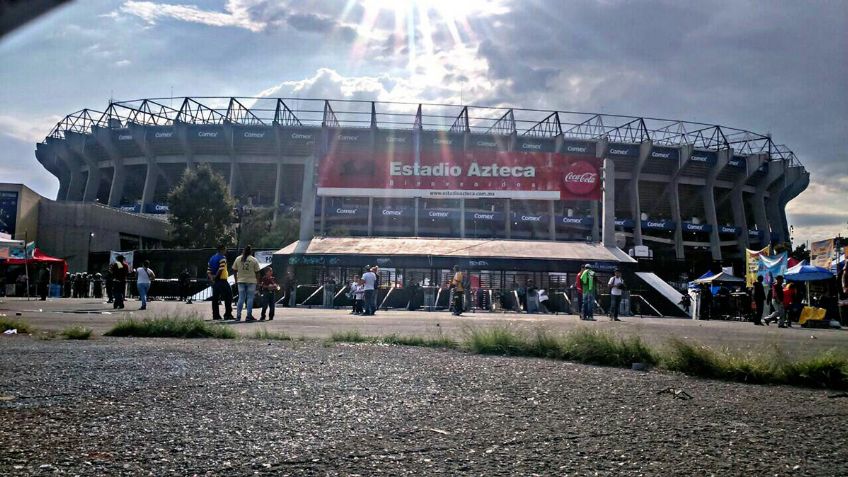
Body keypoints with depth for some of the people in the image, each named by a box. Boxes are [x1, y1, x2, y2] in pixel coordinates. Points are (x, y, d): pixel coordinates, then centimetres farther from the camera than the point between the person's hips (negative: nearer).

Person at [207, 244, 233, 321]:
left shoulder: (212, 258, 16)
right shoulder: (222, 258, -9)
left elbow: (208, 271, 10)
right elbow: (221, 269, -20)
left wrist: (212, 278, 3)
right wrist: (216, 276, -8)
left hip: (214, 282, 8)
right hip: (222, 280, -8)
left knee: (215, 298, 8)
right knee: (228, 297, -1)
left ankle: (215, 315, 8)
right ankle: (228, 314, -4)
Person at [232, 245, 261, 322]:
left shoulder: (238, 259, 5)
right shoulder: (254, 260, -3)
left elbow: (234, 270, 7)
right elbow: (257, 272, -3)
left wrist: (236, 280, 15)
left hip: (241, 281, 3)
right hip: (251, 281, -3)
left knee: (241, 298, 8)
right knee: (250, 298, 2)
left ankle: (238, 316, 6)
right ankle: (249, 316, 1)